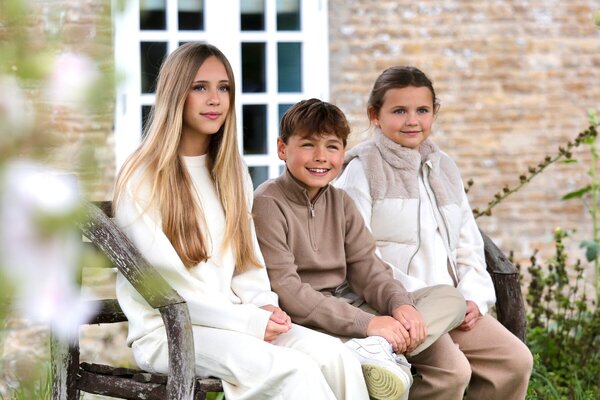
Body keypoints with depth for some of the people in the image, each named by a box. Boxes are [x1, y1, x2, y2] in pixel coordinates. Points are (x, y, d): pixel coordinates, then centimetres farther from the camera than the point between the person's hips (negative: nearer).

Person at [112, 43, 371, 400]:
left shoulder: (232, 172, 16)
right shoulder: (143, 179, -6)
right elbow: (165, 283, -12)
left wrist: (264, 307, -6)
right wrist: (249, 321, -17)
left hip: (231, 322, 6)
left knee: (336, 357, -23)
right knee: (294, 371, -30)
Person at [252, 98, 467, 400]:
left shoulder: (340, 202, 14)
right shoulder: (268, 204, -11)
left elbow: (365, 267, 8)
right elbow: (285, 290, -19)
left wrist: (400, 305, -15)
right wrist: (367, 322, -23)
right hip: (303, 320, -9)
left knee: (450, 298, -7)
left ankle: (376, 349, -28)